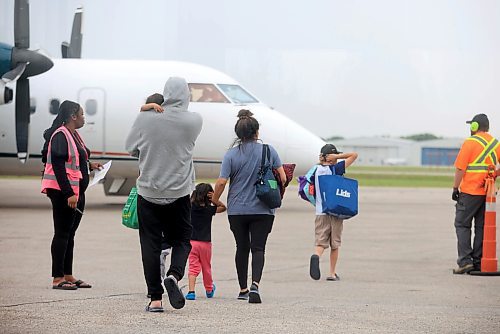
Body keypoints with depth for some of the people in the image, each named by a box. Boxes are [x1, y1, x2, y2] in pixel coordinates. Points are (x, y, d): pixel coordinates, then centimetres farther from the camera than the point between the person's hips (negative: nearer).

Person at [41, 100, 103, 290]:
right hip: (63, 191, -10)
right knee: (62, 233, -6)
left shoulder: (74, 135, 15)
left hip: (76, 191, 10)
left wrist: (89, 165, 12)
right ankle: (57, 278, -2)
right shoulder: (60, 136, -15)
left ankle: (68, 276, 19)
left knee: (69, 234, 13)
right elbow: (58, 166, -21)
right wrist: (69, 194, -24)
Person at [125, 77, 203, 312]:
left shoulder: (145, 119, -10)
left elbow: (130, 148, 4)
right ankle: (174, 275, -15)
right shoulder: (194, 121, -9)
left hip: (148, 192, 0)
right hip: (179, 192, 0)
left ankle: (155, 298, 2)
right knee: (181, 240, 14)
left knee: (150, 244, 6)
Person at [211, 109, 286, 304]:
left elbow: (222, 182, -10)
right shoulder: (269, 151, -3)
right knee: (258, 248, -1)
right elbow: (282, 178, -2)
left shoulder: (231, 154, -5)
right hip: (263, 209, -1)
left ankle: (243, 289, 21)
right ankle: (255, 285, -23)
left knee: (242, 248, 14)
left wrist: (215, 201, 7)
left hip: (237, 210, 1)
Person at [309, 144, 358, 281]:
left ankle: (316, 256, -33)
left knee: (320, 242, -1)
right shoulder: (336, 168, -7)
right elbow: (354, 155, -5)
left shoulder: (316, 170, 4)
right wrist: (337, 157, -7)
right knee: (335, 244, 9)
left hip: (320, 212, 2)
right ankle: (332, 273, 13)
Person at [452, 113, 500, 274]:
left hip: (470, 192, -6)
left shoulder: (470, 142, -10)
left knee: (462, 225, 0)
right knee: (481, 226, 10)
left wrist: (455, 188, -5)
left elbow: (460, 168, -12)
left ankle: (465, 261, -10)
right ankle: (478, 262, 8)